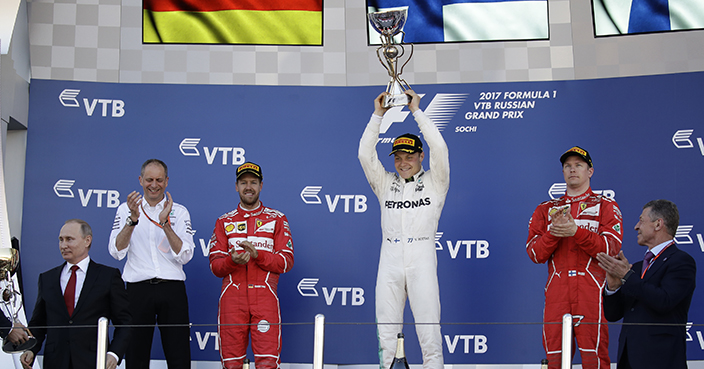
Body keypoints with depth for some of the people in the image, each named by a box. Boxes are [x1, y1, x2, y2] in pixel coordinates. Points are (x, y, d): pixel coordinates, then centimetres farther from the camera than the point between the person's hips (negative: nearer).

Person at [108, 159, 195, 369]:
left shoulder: (179, 212, 8)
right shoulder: (126, 209, 9)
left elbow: (184, 256, -3)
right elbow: (116, 251, -3)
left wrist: (165, 223, -13)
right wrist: (133, 219, -14)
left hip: (172, 289, 0)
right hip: (138, 288, 0)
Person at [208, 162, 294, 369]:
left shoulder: (277, 219, 11)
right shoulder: (224, 222, 16)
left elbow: (287, 261, 3)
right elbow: (215, 265, 9)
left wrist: (257, 255, -13)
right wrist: (232, 261, -13)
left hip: (265, 298, -1)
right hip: (232, 297, 2)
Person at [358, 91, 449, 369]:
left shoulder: (434, 183, 7)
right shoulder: (385, 183, 14)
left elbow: (439, 148, -6)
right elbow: (365, 153, 5)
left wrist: (417, 111, -3)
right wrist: (377, 115, 1)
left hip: (422, 259, -3)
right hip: (390, 258, 3)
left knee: (429, 330, -4)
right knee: (386, 332, 4)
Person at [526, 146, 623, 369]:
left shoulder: (606, 206, 11)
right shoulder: (546, 209, 18)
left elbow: (611, 248, -4)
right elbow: (535, 254, 8)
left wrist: (576, 231, -16)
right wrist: (554, 232, -9)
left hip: (592, 292, -2)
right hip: (556, 293, 3)